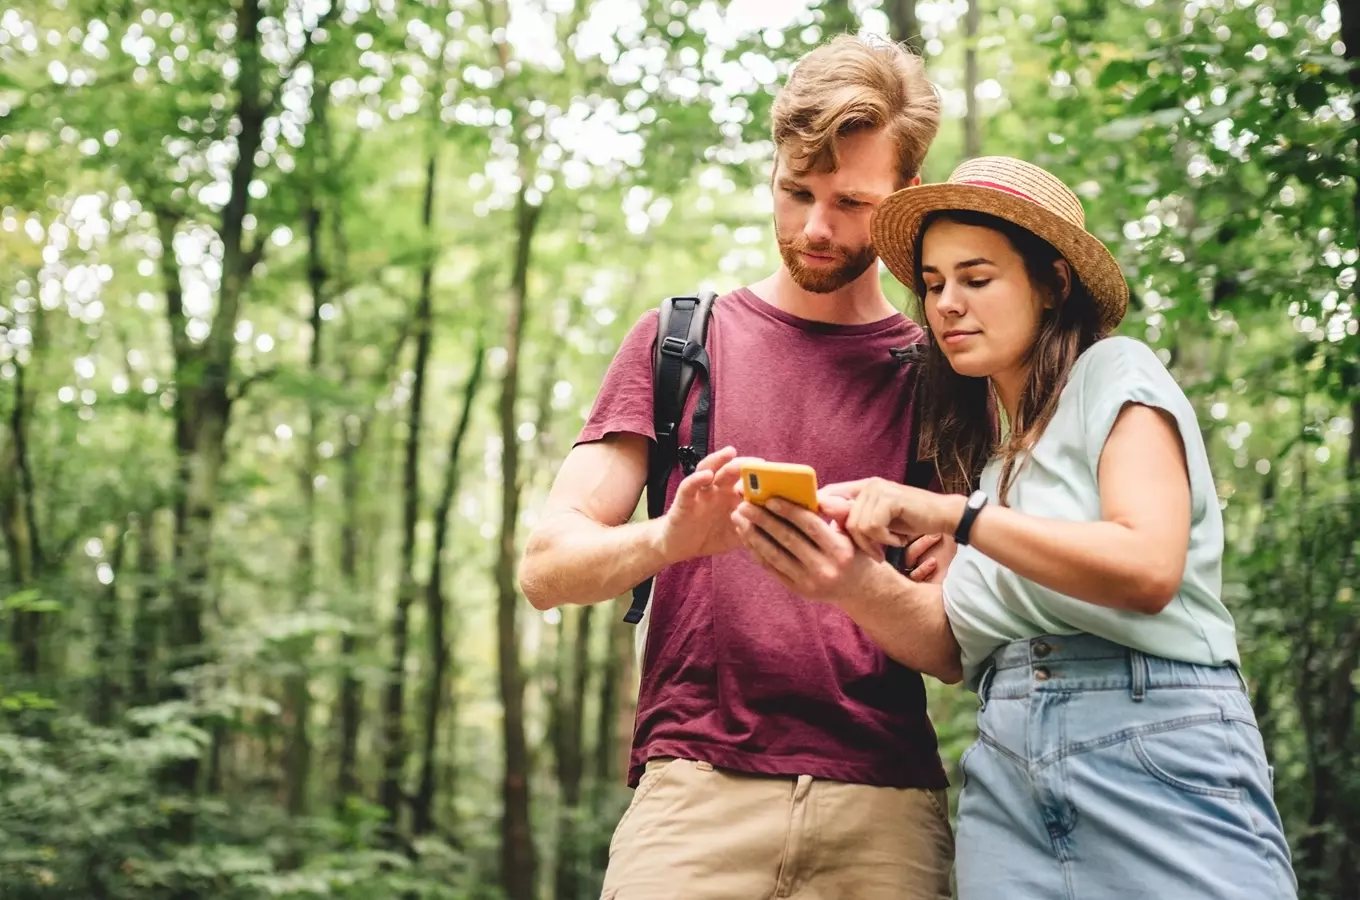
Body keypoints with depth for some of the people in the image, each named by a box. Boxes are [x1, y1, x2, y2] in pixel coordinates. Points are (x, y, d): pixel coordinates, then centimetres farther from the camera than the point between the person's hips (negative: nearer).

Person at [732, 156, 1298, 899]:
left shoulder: (1114, 373, 2)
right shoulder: (983, 452, 19)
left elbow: (1150, 568, -15)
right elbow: (951, 641, 7)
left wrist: (953, 515, -18)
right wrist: (859, 584, -12)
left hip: (1156, 752, -5)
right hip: (1007, 775, 6)